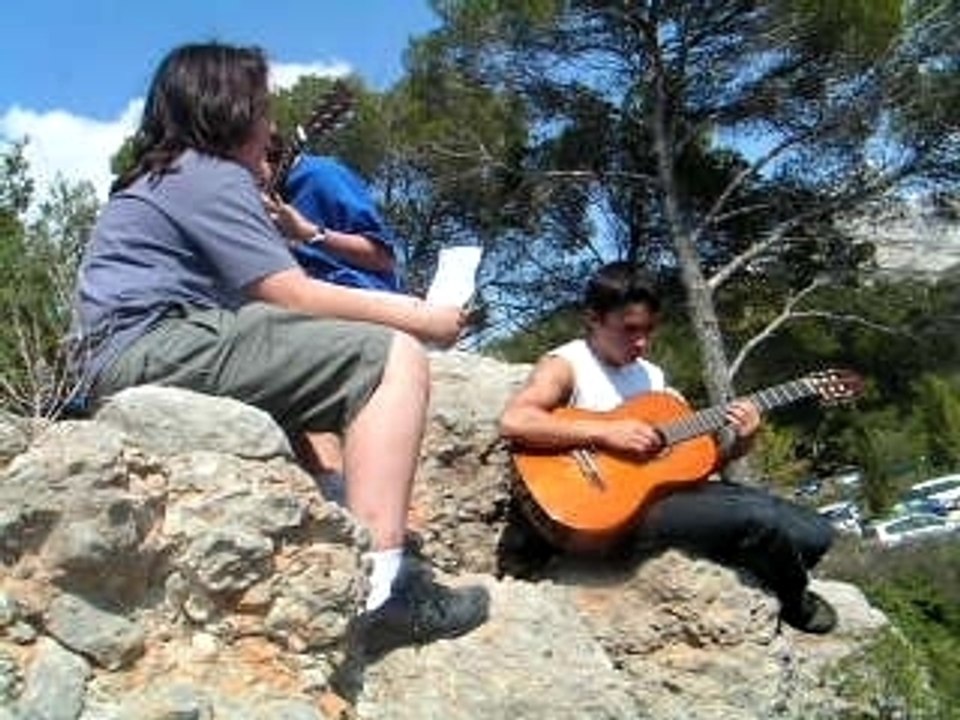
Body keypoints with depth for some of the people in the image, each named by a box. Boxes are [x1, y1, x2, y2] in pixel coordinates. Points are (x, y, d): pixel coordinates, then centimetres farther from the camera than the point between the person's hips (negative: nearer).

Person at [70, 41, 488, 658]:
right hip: (164, 346, -11)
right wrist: (416, 316, -5)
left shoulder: (159, 181, 26)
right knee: (395, 360, -16)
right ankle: (381, 589, -26)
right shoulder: (211, 176, -5)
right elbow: (296, 296, -13)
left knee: (352, 379, 24)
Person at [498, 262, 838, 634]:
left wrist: (738, 443, -3)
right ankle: (794, 603, 8)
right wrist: (604, 431, -24)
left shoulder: (653, 375, 17)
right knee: (761, 519, -23)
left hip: (672, 488, 8)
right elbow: (513, 422, -24)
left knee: (814, 535, -2)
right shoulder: (565, 366, -4)